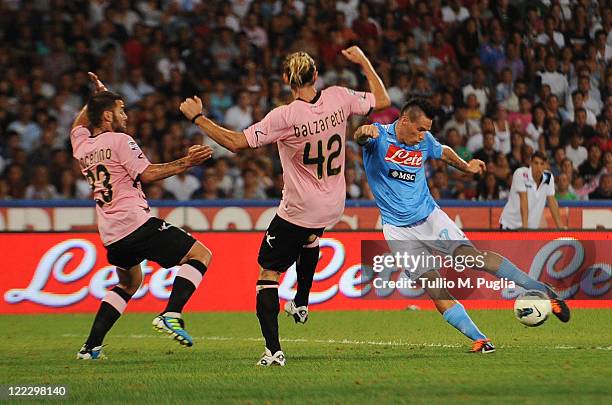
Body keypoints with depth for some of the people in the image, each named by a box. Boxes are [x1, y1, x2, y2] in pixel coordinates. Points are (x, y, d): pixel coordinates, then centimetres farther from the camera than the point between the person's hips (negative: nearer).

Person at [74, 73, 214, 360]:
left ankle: (91, 346, 17)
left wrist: (97, 95, 43)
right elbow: (147, 174, -14)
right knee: (200, 255, -3)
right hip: (136, 223, -8)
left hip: (110, 235, 8)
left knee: (129, 283, 28)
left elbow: (78, 125, 38)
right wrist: (185, 163, -12)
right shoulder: (119, 141, -6)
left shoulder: (81, 145, 14)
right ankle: (171, 314, -22)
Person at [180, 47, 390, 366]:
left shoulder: (285, 117, -22)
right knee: (310, 237, 41)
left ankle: (273, 349, -8)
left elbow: (236, 142, -23)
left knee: (268, 272, 3)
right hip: (332, 206, 6)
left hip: (298, 212, -6)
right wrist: (363, 62, 18)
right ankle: (301, 303, 46)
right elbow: (382, 100, 7)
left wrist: (197, 117, -14)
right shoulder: (338, 99, -9)